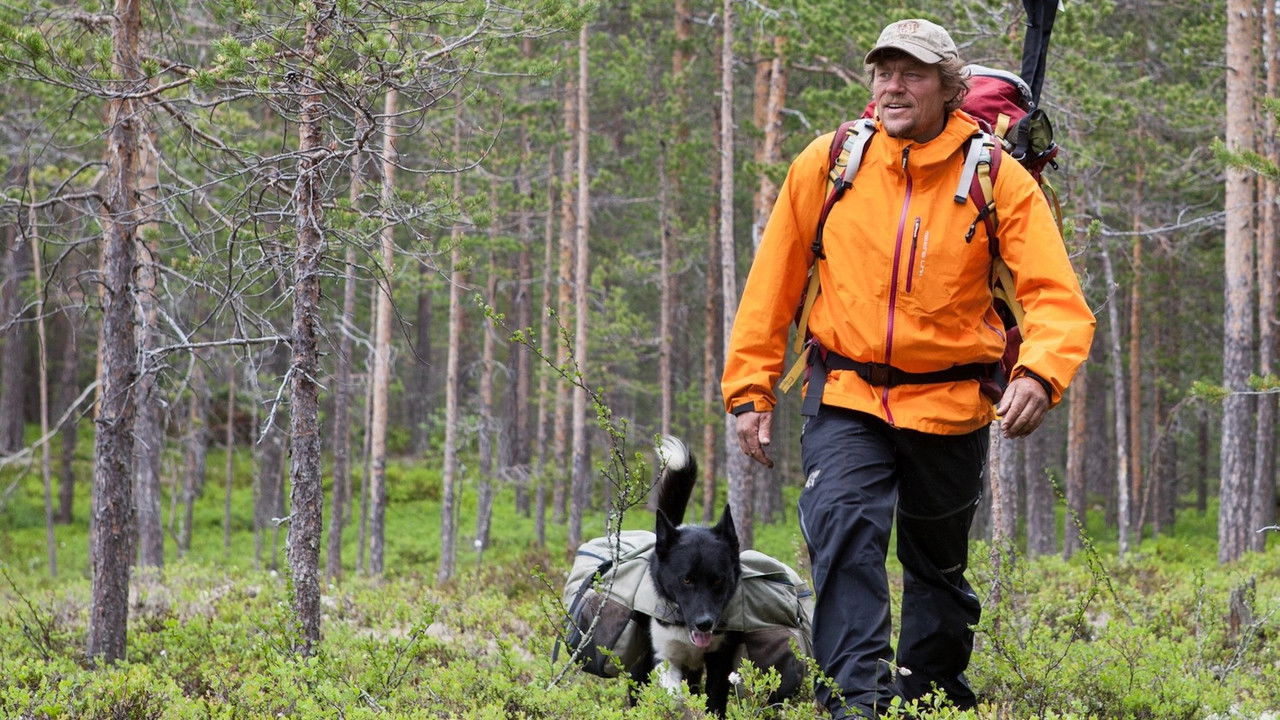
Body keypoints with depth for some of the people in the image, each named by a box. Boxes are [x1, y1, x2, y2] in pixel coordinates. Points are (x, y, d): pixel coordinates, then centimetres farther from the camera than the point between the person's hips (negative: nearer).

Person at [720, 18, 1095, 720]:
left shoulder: (998, 180, -7)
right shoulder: (827, 163, -4)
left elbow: (1057, 299, -13)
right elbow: (772, 284, 4)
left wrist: (1039, 373, -32)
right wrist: (749, 389, 2)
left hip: (949, 404, 1)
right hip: (847, 397, 0)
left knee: (938, 567, 15)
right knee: (844, 531, -23)